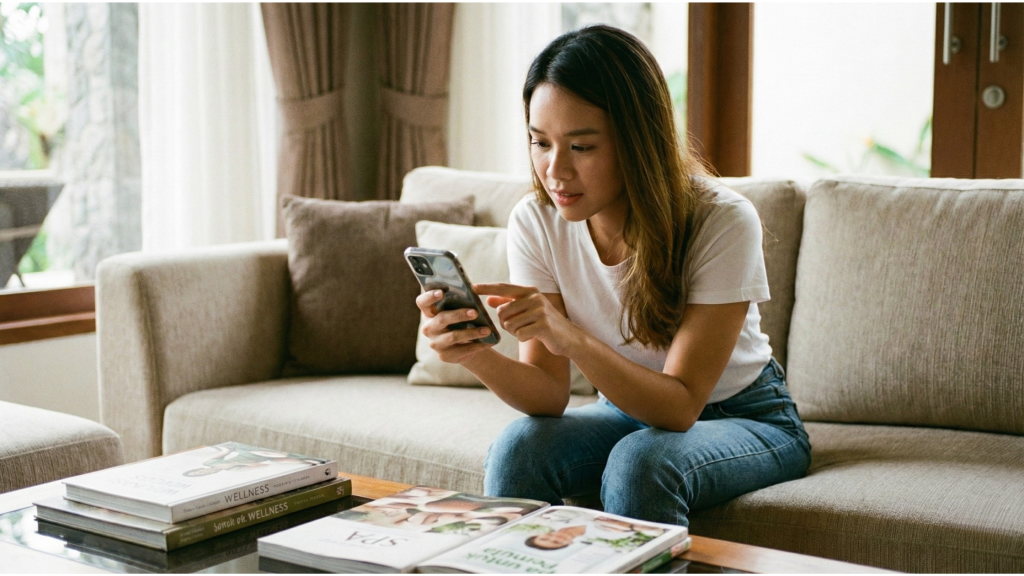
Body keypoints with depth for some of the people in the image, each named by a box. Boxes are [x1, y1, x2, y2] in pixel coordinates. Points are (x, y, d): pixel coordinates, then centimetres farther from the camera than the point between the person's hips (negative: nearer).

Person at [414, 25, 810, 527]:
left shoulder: (722, 222, -26)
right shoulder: (536, 223, -13)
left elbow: (681, 405, -27)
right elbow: (550, 396, -15)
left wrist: (572, 339, -44)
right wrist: (476, 355, -37)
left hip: (745, 418, -3)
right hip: (631, 410, 4)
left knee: (639, 461, -33)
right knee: (516, 448, -24)